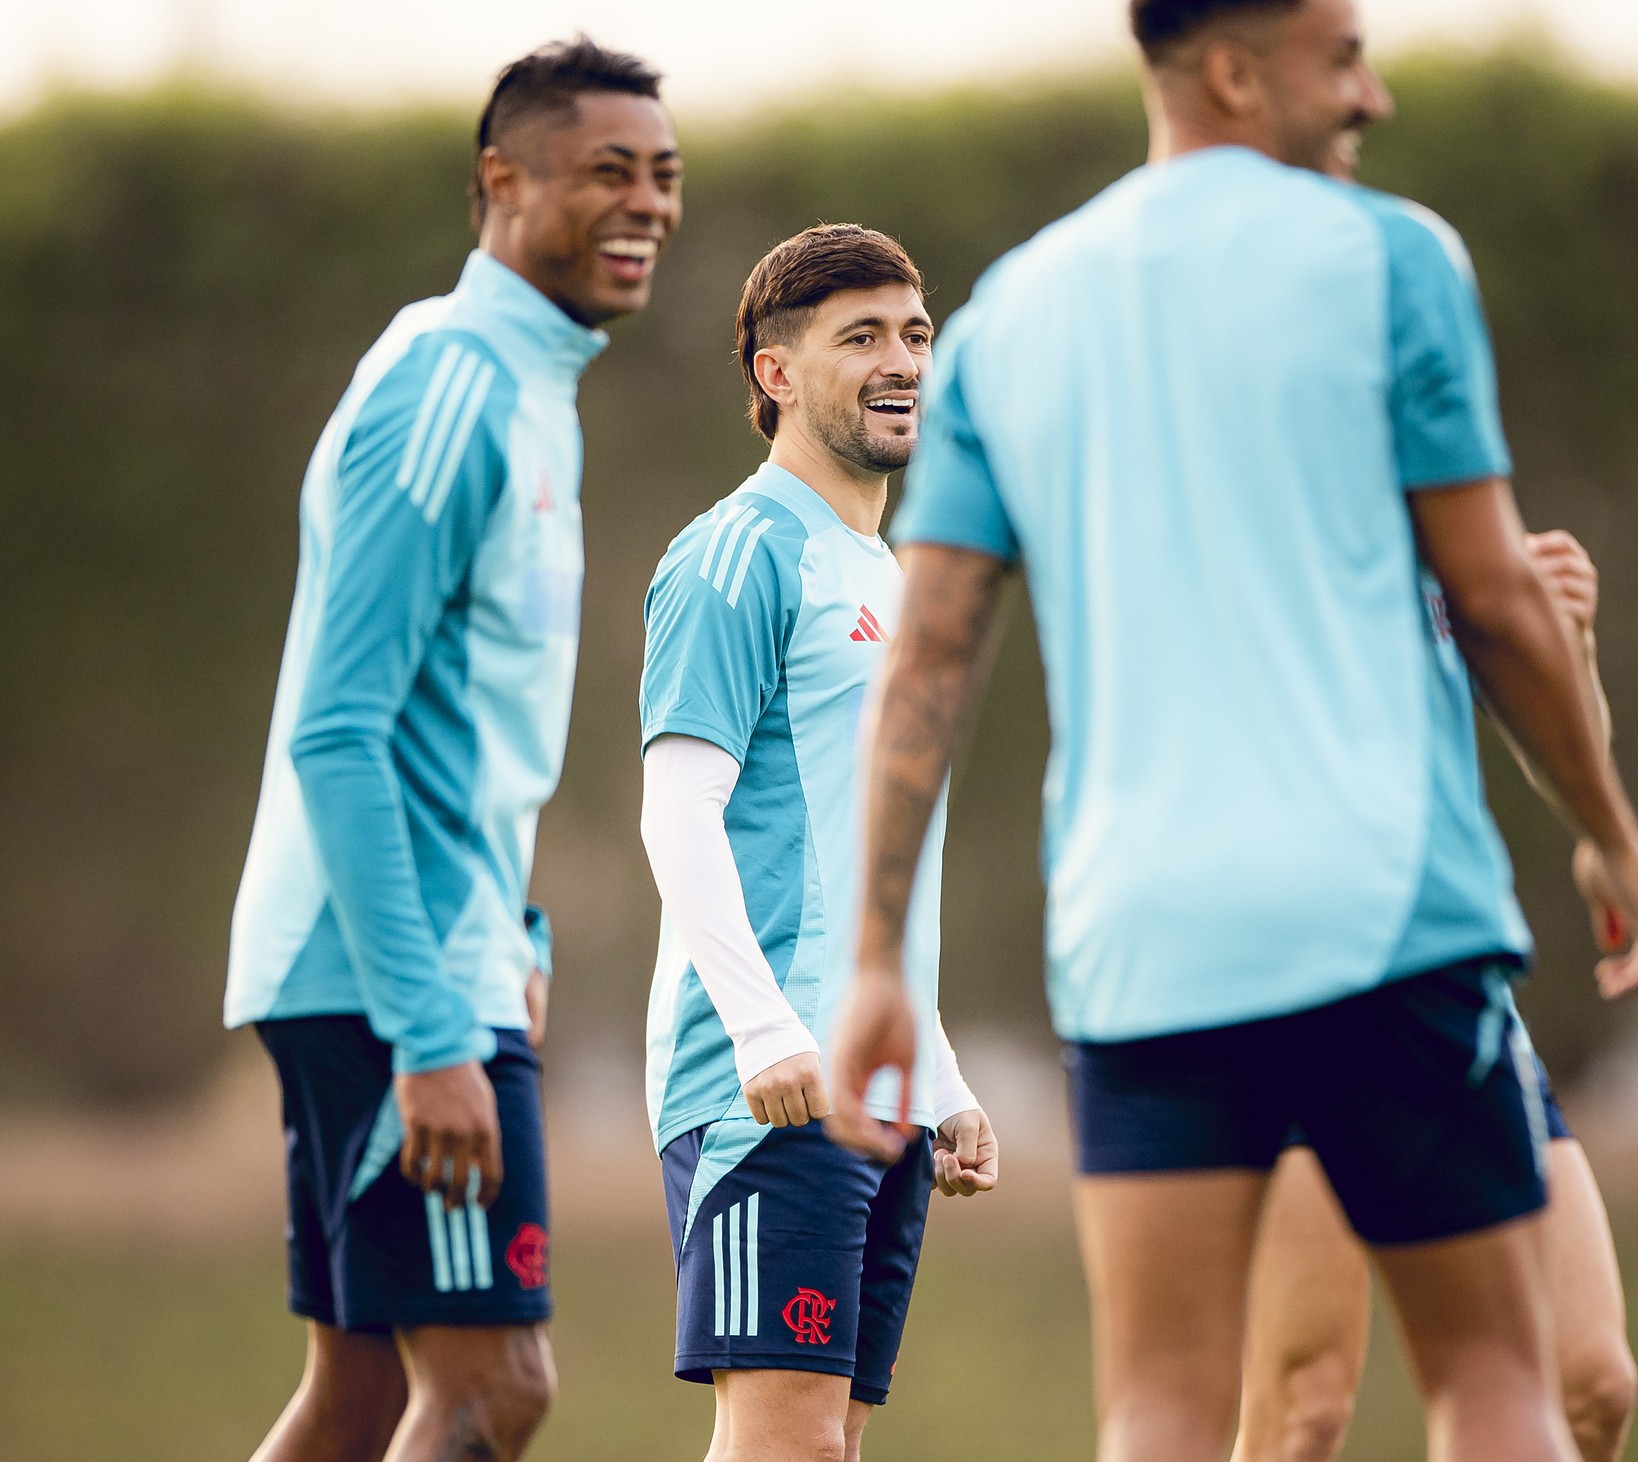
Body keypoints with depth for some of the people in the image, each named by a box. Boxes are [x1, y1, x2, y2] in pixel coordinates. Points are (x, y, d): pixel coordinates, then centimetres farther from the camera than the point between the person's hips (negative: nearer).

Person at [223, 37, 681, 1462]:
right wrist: (433, 1036, -25)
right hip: (392, 974, -10)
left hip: (439, 961, 10)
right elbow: (335, 735, -21)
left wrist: (506, 936, 20)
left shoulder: (532, 392, 17)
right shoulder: (449, 387, -15)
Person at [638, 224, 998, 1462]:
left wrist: (943, 1086, 22)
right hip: (772, 1081, -9)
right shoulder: (743, 553, -4)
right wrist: (763, 1025, -24)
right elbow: (680, 812, -13)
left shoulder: (887, 581, 23)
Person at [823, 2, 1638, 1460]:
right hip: (1386, 902, -3)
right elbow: (1496, 599, 1)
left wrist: (878, 963, 7)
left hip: (1139, 938, 4)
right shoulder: (1385, 257, 0)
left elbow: (931, 654, 7)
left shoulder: (1009, 313, 12)